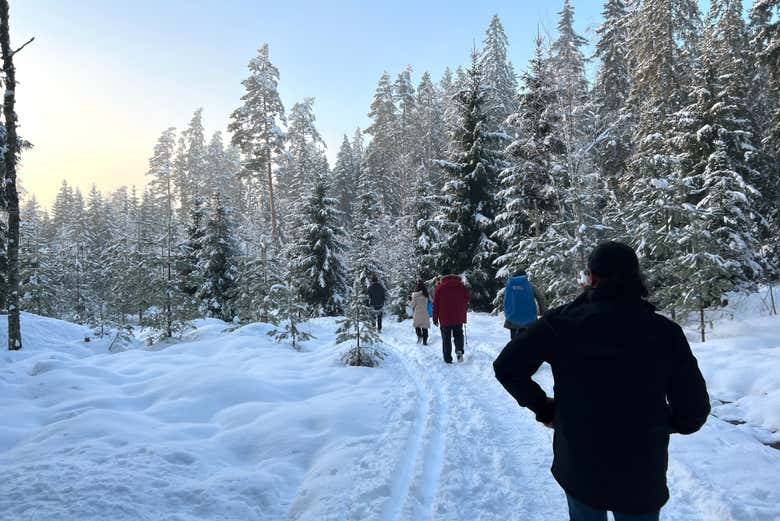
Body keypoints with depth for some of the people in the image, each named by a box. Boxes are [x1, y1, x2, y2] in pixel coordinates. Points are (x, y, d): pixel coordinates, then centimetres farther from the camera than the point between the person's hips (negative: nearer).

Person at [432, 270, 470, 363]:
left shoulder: (439, 288, -5)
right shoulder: (461, 286, -1)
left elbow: (435, 304, -4)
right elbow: (468, 297, 4)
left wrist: (435, 319, 3)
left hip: (445, 319, -1)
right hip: (459, 318, 1)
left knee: (446, 339, 8)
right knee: (458, 334, 17)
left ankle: (448, 359, 7)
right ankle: (459, 350, -8)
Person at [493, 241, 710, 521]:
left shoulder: (563, 322, -13)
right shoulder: (665, 332, -11)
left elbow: (507, 367, -10)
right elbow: (694, 412, -7)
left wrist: (544, 408, 2)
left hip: (578, 468, 0)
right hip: (643, 476, 0)